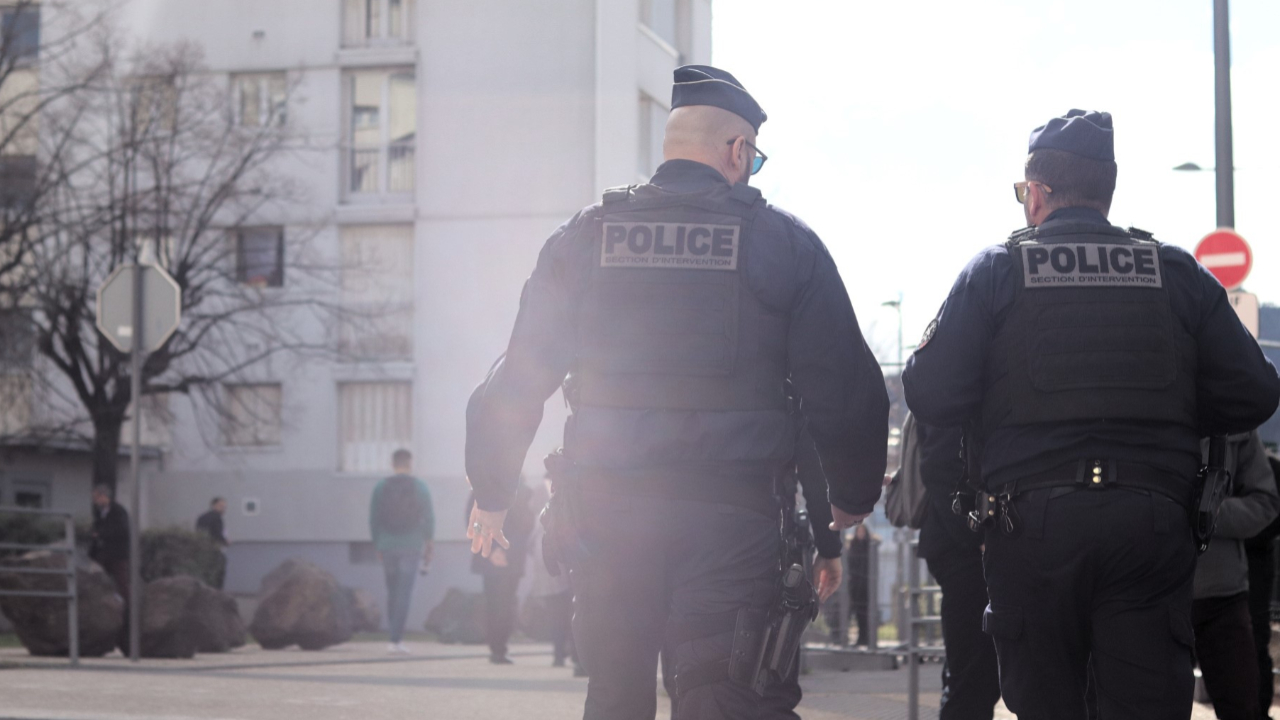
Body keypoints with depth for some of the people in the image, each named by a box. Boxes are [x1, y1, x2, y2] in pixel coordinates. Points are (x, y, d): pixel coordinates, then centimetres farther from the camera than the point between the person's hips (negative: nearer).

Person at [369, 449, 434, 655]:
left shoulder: (380, 487, 3)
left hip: (387, 546, 2)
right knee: (405, 593, -4)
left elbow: (374, 519, 3)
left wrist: (378, 545, 12)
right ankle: (396, 640, -11)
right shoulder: (420, 487, -2)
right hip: (412, 546, -2)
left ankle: (395, 636, 15)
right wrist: (429, 543, 11)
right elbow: (428, 517, -1)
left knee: (392, 591, 14)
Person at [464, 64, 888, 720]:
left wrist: (491, 494, 17)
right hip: (734, 513, -2)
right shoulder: (784, 242, 3)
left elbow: (518, 379, 6)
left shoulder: (585, 236, 7)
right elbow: (844, 388, 4)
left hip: (610, 511, 2)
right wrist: (853, 498, 19)